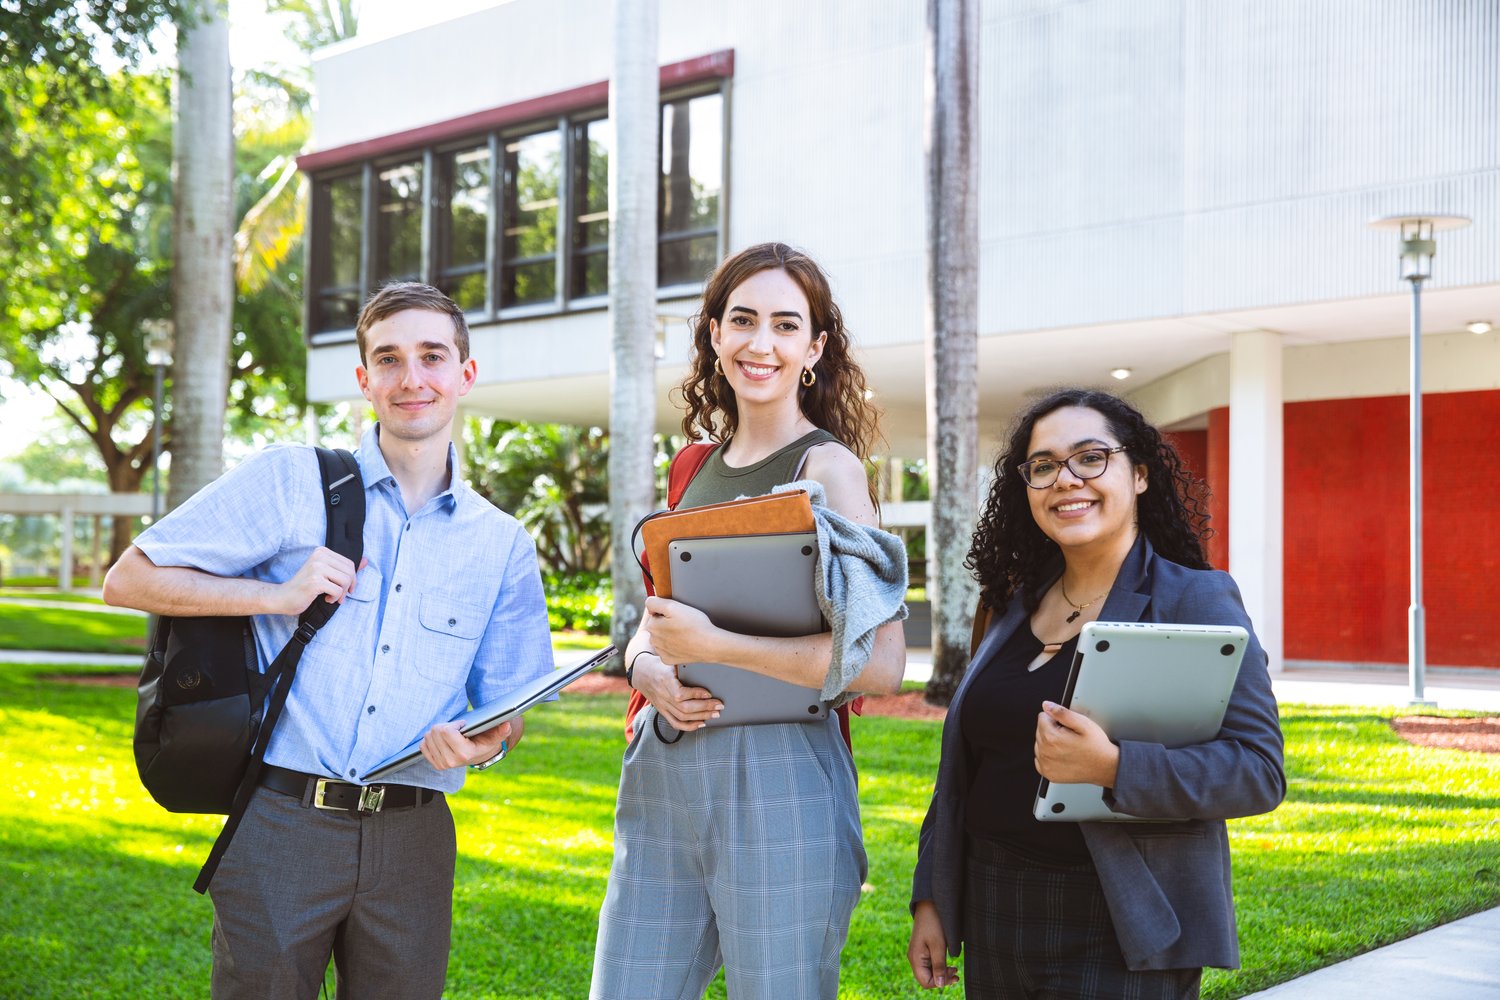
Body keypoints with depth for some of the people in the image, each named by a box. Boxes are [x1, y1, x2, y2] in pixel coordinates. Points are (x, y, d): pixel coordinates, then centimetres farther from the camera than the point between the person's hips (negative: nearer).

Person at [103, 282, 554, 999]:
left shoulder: (502, 544, 11)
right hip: (282, 825, -2)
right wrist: (278, 596, -9)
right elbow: (129, 580, 2)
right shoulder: (291, 481, 2)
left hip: (412, 839, 3)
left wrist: (485, 741, -9)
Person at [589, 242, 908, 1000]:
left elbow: (879, 661, -16)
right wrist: (649, 671, -4)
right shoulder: (699, 467, 13)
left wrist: (712, 645, -20)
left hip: (776, 781, -6)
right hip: (662, 769, 6)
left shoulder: (828, 467, -6)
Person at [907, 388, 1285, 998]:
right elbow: (963, 765, 15)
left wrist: (1112, 767, -29)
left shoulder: (1196, 601, -8)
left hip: (1122, 938, -6)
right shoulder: (1016, 607, 10)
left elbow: (1259, 771, -17)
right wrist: (931, 899, 13)